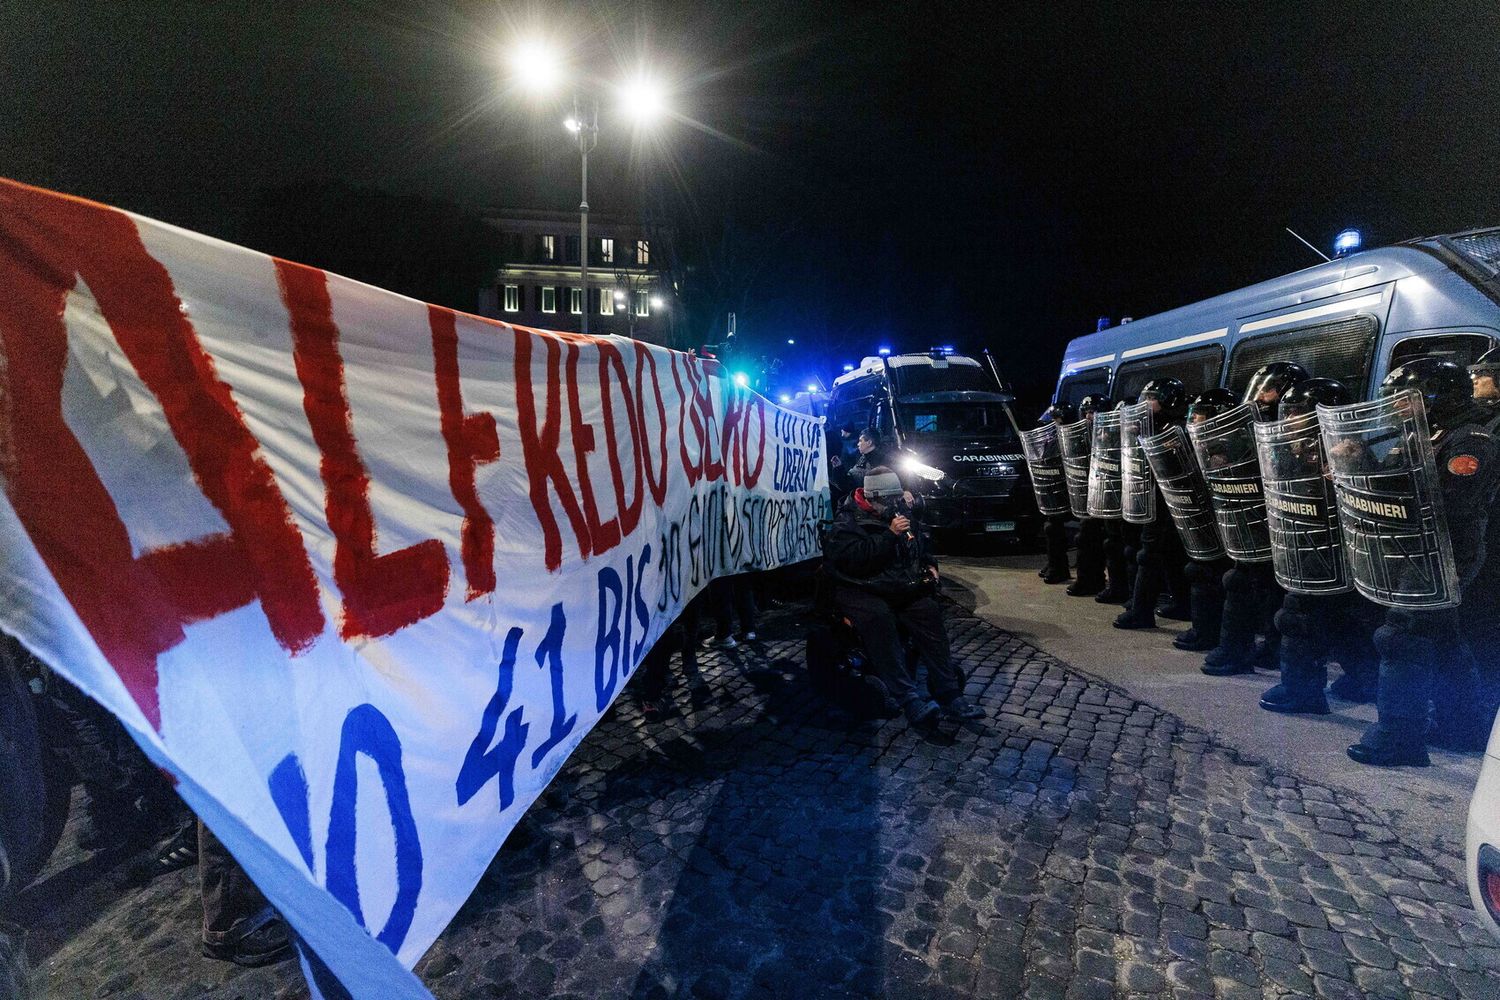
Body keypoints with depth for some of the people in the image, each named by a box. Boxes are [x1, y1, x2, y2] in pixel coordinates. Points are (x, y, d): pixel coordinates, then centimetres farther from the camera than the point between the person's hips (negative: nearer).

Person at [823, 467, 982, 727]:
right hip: (861, 590, -5)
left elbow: (922, 544, 33)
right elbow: (857, 559, -22)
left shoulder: (899, 515, 18)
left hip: (902, 588, 6)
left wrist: (930, 565, 14)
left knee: (929, 611, -21)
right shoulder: (847, 522, -5)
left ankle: (949, 694, -22)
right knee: (879, 618, -35)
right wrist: (890, 535, -21)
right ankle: (909, 699, -36)